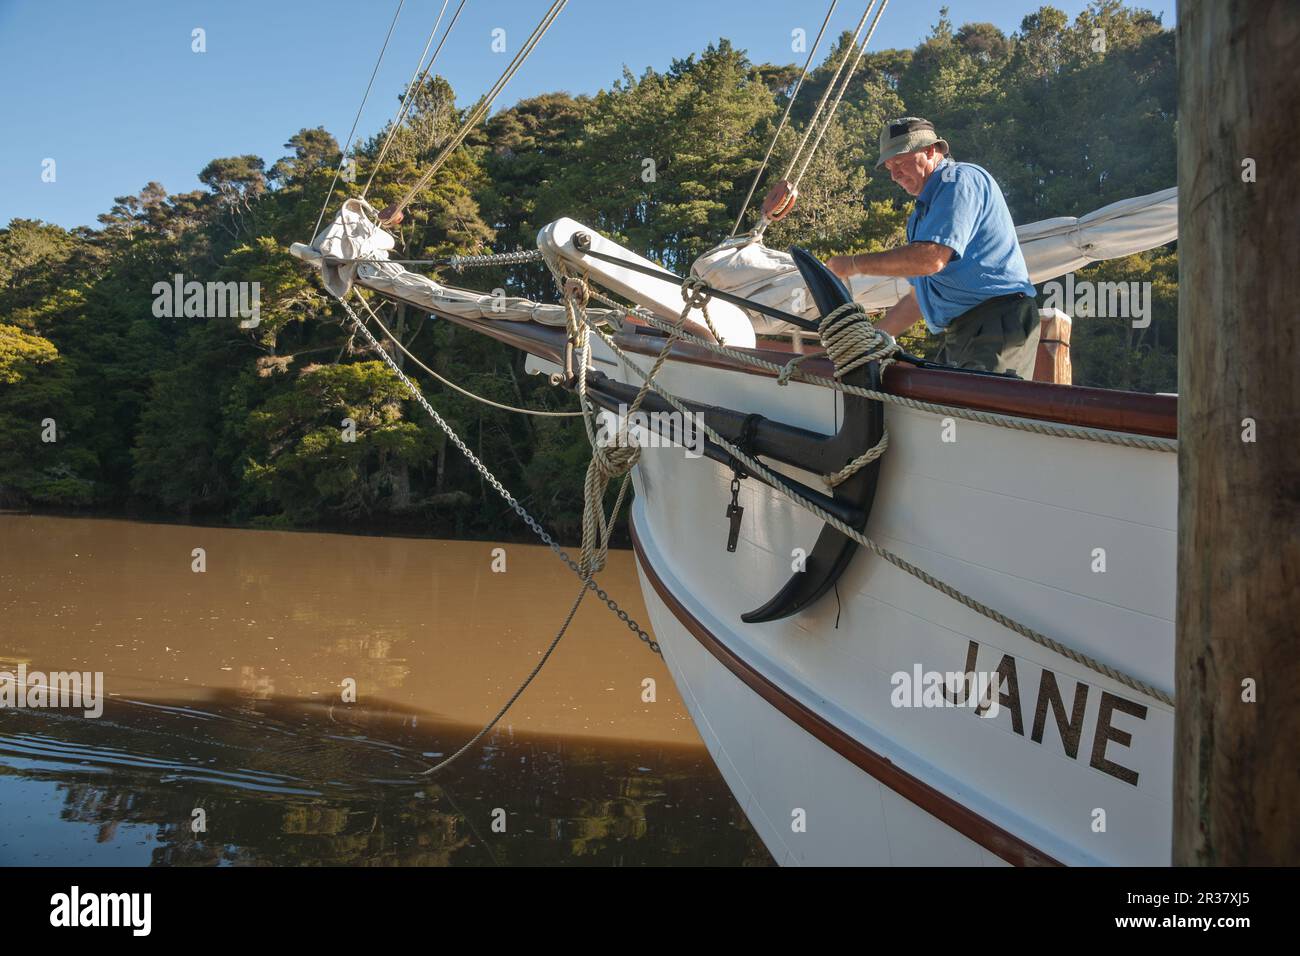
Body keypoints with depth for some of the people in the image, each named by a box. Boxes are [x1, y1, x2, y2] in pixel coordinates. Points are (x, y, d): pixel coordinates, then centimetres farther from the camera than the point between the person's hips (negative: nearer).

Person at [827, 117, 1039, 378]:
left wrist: (855, 264, -10)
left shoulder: (960, 179, -4)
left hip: (996, 326, -9)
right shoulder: (924, 210, 26)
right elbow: (921, 297, 28)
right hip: (959, 337, 9)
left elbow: (931, 259, -19)